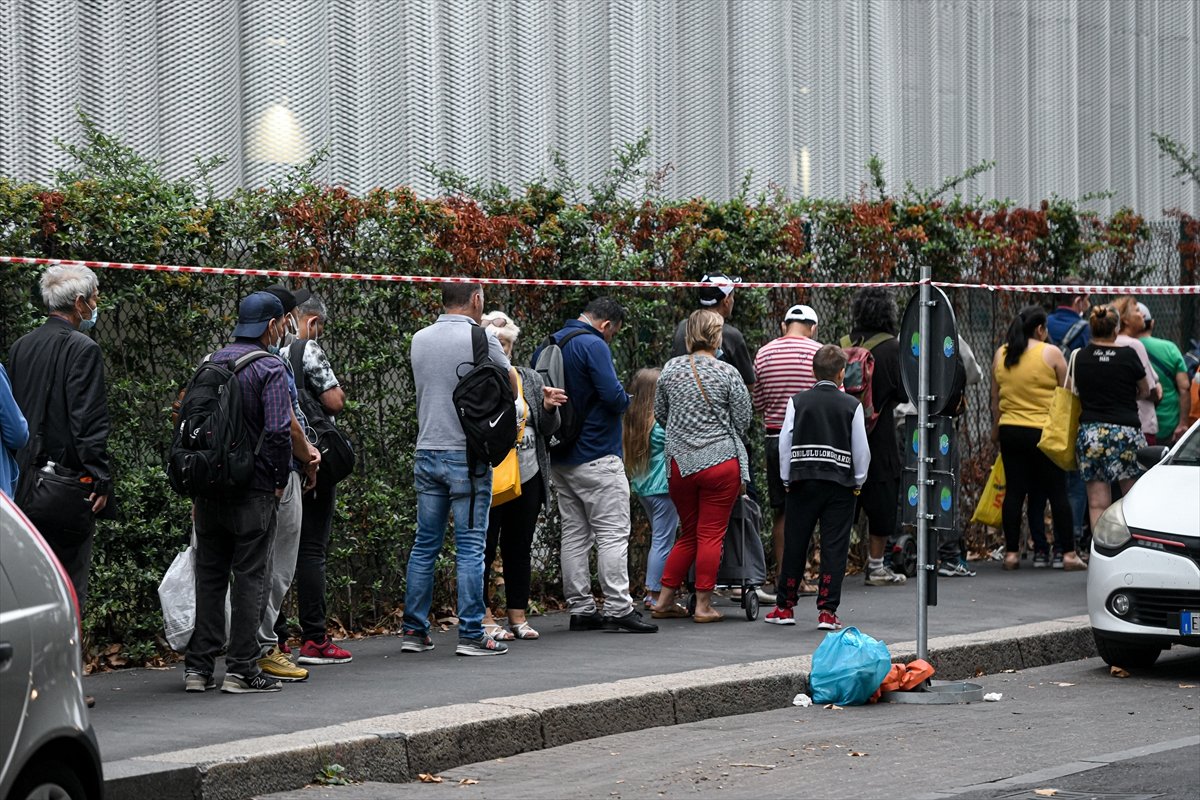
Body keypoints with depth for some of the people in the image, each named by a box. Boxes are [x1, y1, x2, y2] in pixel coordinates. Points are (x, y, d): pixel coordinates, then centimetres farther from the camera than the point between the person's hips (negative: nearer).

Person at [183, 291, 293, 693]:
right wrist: (281, 479, -6)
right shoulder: (270, 369, -10)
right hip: (253, 491, -6)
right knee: (250, 577, 1)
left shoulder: (211, 363, 10)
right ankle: (241, 668, 1)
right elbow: (279, 430, -19)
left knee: (209, 575, 11)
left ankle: (198, 667, 12)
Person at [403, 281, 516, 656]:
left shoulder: (420, 339, 7)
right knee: (470, 547, -2)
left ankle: (413, 631, 12)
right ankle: (470, 635, -3)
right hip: (468, 454, -5)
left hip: (427, 453, 5)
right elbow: (511, 389, 2)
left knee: (425, 544, 10)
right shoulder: (482, 340, -10)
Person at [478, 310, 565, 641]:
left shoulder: (530, 379, 12)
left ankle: (518, 615, 18)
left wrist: (548, 407, -7)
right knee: (485, 548, -1)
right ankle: (483, 617, 5)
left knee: (520, 548, 11)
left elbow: (548, 429, 13)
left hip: (528, 478, 5)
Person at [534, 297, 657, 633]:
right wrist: (625, 400, 0)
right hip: (596, 456, -8)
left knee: (575, 534, 11)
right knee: (613, 533, -5)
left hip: (559, 458, 8)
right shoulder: (593, 345, -14)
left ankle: (580, 608, 11)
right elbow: (614, 396, -21)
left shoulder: (546, 346, 12)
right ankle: (618, 608, -7)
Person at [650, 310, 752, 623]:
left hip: (680, 463, 4)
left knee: (688, 534, 17)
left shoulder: (671, 369, 1)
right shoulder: (727, 373, -8)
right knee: (711, 535, 2)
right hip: (721, 461, -4)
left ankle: (664, 600, 18)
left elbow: (659, 413, 12)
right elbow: (743, 418, -1)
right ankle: (703, 605, 3)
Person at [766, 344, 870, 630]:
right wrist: (858, 481, 12)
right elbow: (861, 449, 0)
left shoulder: (797, 401, 2)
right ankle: (827, 611, -3)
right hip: (840, 484, -1)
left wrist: (786, 479, 10)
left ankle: (785, 607, 17)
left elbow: (785, 443, 1)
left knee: (794, 544, 9)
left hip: (803, 481, 1)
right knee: (834, 547, 1)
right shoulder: (851, 406, -1)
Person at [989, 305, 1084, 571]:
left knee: (1014, 492, 7)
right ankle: (1066, 553, 1)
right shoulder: (1051, 354, -5)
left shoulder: (1001, 354, 7)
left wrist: (996, 430, 23)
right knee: (1058, 493, 1)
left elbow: (995, 400, 14)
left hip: (1010, 430, 4)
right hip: (1044, 431, -4)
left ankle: (1011, 552, 8)